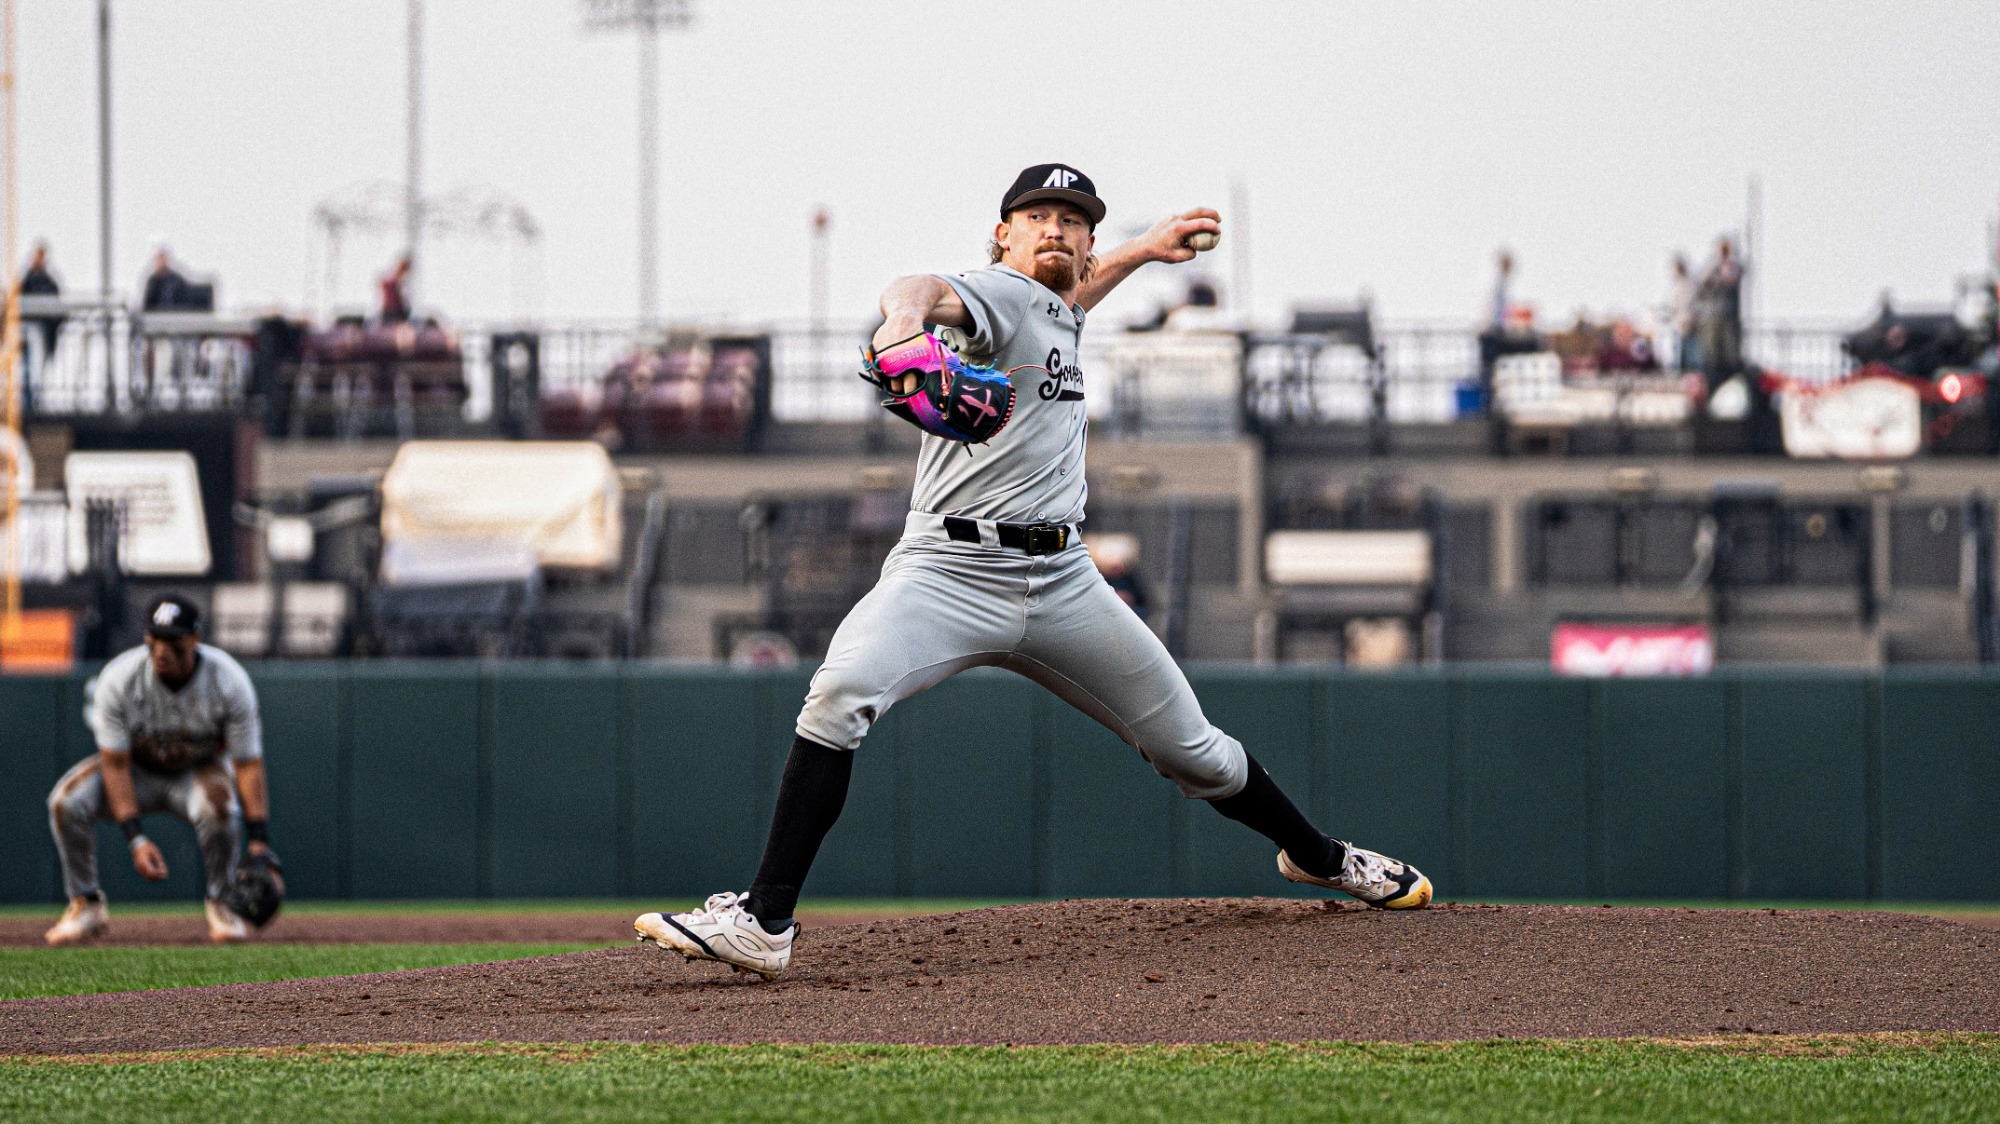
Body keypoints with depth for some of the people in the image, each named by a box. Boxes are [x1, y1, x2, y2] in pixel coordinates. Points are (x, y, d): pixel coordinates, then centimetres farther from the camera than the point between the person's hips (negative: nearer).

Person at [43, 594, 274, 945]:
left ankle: (219, 903, -10)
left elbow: (248, 764, -23)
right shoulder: (118, 679, -25)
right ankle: (86, 905, -6)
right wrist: (135, 839, -31)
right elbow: (115, 764, -22)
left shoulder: (229, 680, -25)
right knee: (68, 801, -27)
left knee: (217, 806, -37)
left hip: (198, 770, -1)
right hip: (138, 769, 1)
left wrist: (259, 842, -31)